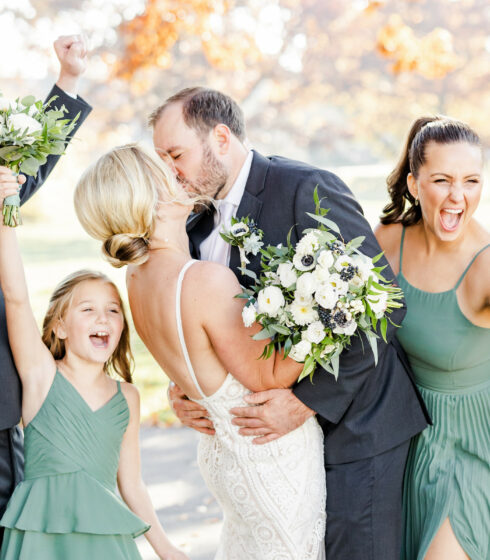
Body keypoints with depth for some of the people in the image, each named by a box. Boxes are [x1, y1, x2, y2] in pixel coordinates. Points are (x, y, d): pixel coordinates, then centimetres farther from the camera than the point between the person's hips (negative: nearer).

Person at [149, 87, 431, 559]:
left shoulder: (306, 190, -17)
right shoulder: (198, 226, 7)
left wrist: (307, 400, -21)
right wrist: (180, 391, -4)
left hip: (350, 421, -7)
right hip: (282, 432, 7)